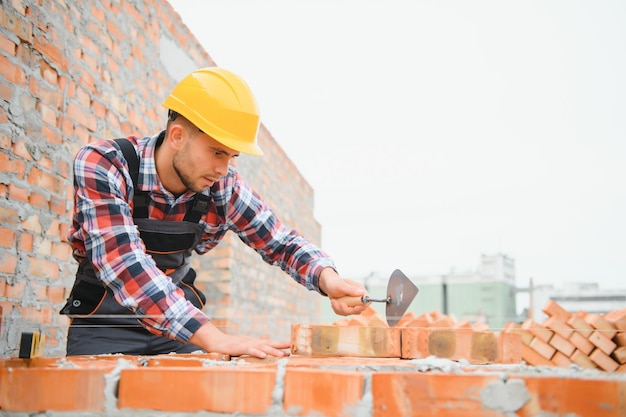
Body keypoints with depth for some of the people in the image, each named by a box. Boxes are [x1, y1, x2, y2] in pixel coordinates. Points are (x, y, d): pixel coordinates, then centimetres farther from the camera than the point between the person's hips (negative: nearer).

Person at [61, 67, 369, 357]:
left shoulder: (223, 186, -12)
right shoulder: (100, 165, -23)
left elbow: (280, 242, -4)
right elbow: (123, 263, -35)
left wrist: (328, 279, -25)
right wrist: (213, 338, -43)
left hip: (182, 322, 3)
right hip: (105, 323, -2)